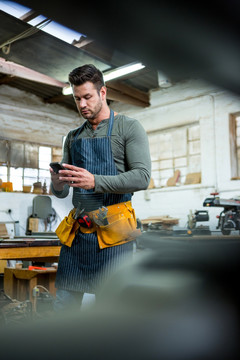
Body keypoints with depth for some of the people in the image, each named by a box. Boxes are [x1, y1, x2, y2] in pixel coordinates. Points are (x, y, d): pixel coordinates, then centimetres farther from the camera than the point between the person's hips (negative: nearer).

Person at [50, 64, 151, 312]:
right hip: (77, 229, 5)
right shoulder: (73, 137, 19)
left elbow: (142, 177, -11)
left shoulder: (128, 128, 2)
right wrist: (57, 184, -7)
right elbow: (62, 193, 18)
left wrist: (95, 182, -23)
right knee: (64, 304, 6)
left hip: (112, 230, -5)